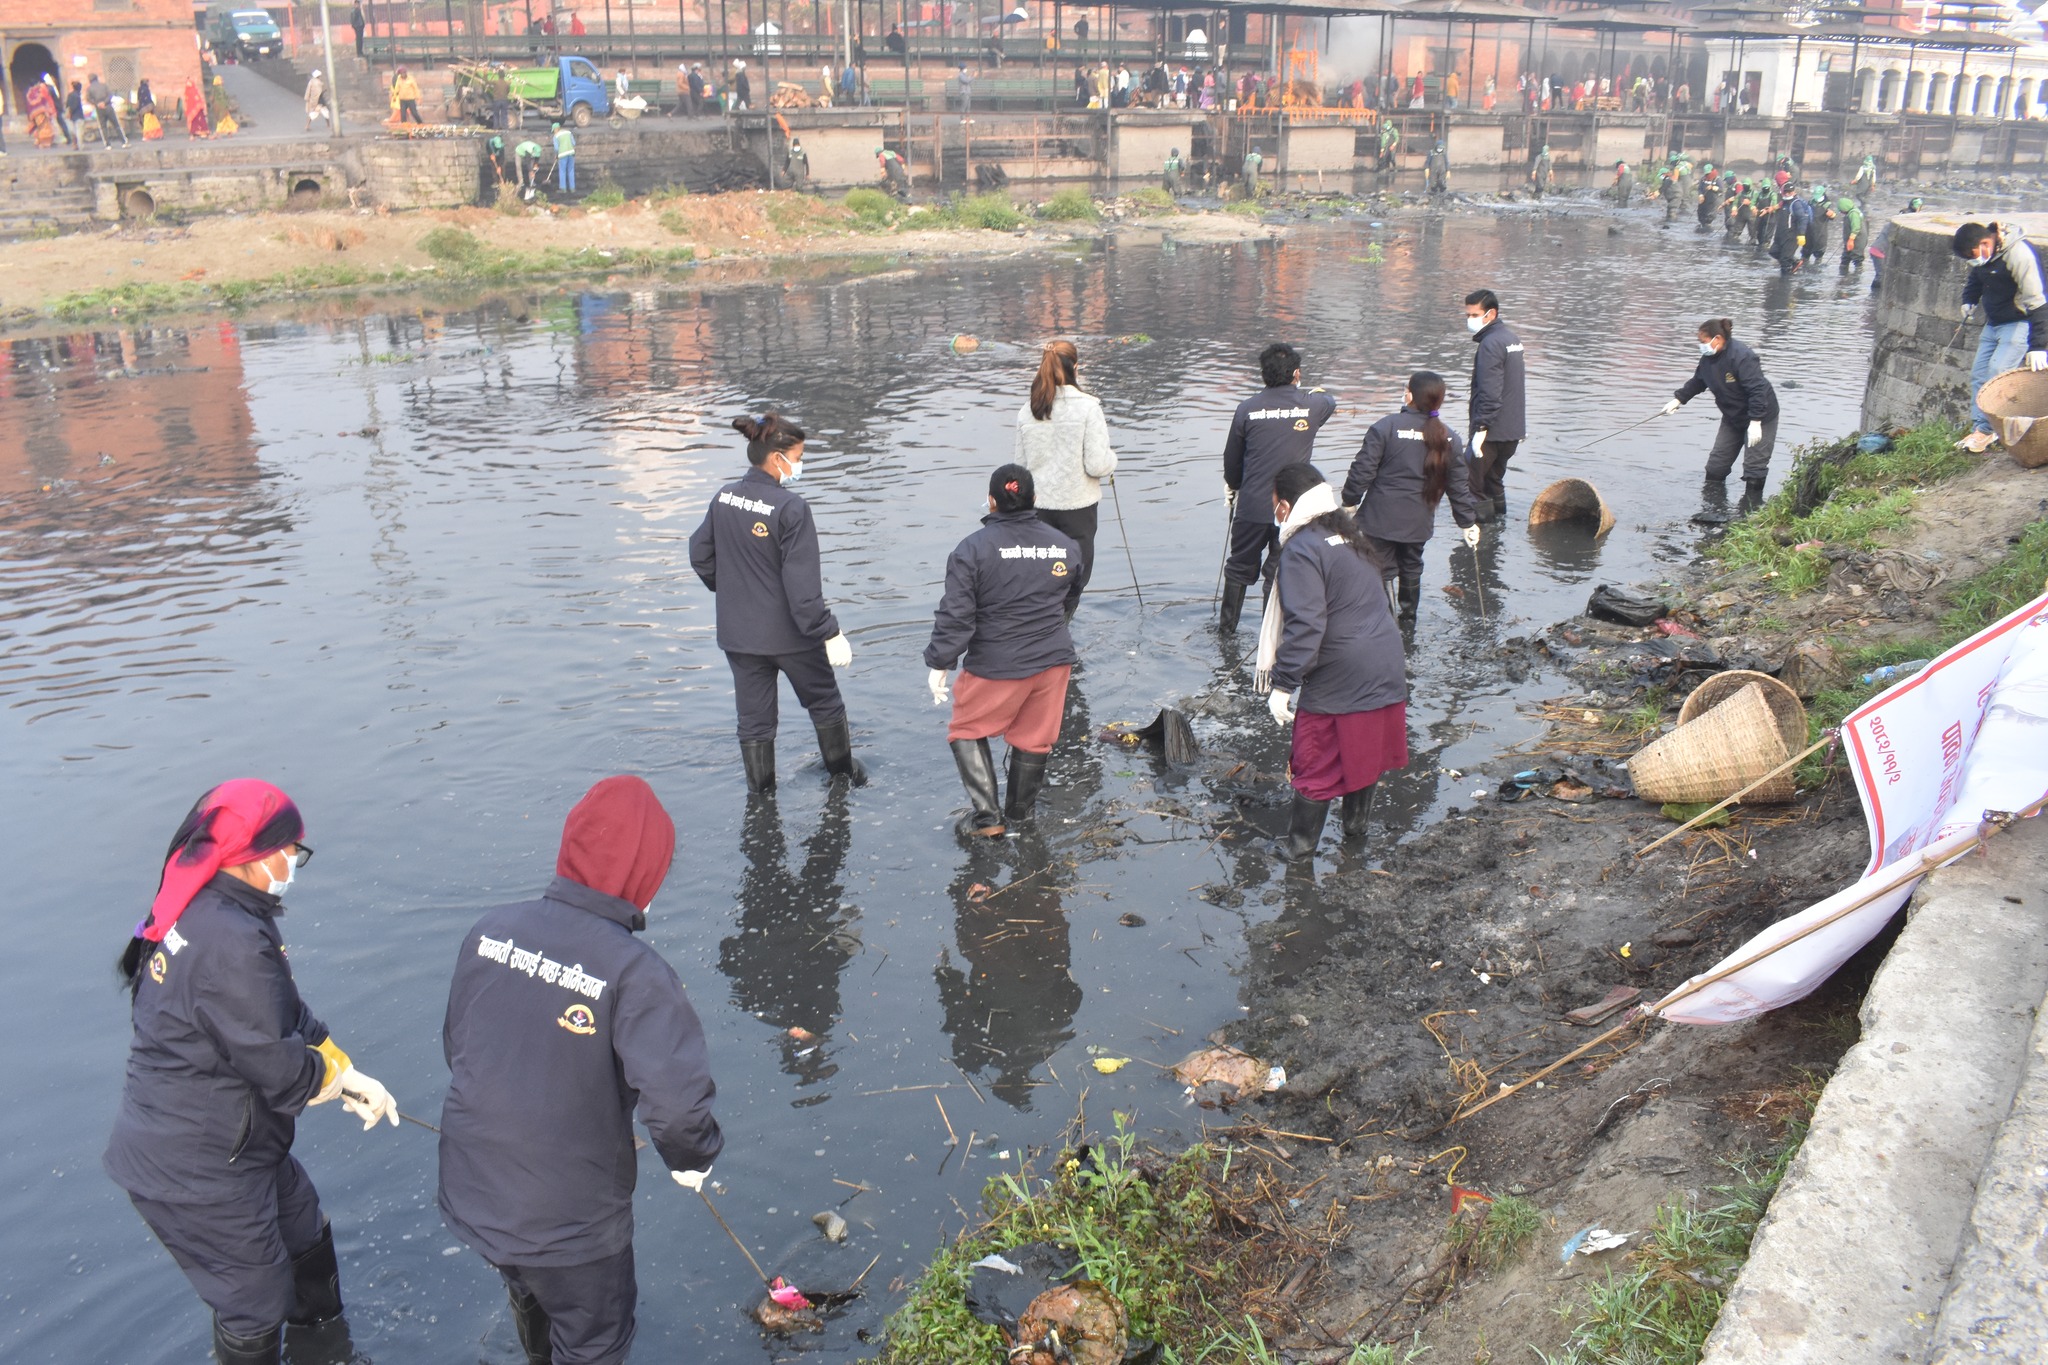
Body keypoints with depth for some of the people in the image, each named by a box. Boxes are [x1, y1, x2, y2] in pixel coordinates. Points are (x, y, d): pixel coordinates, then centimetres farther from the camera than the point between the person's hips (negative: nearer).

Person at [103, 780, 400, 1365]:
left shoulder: (198, 912, 1)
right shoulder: (234, 942, -31)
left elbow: (286, 1016, 7)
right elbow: (277, 1067, -26)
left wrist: (349, 1074, 1)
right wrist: (340, 1079, -6)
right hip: (196, 1173, -10)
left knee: (305, 1234, 28)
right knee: (255, 1304, 10)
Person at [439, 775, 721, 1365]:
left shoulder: (490, 930, -10)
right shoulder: (634, 972, -26)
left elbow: (455, 1045, 3)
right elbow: (677, 1101, -33)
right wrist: (692, 1159, -12)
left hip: (469, 1192, 6)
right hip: (570, 1221, -5)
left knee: (530, 1299, 35)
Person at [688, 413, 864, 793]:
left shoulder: (724, 498, -1)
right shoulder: (790, 507, -21)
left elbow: (700, 555, 11)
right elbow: (802, 584, -24)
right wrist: (830, 633, -19)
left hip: (738, 634, 5)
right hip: (789, 633, -5)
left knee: (754, 719, 15)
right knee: (825, 703, 20)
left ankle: (760, 792, 22)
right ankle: (843, 772, 38)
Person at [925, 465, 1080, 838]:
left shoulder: (972, 549, -14)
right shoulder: (1063, 545, -1)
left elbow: (955, 615, -15)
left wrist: (940, 664, -6)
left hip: (996, 666, -4)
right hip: (1053, 660, 4)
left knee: (968, 731, 15)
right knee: (1035, 738, 16)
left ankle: (986, 815, 8)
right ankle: (1018, 815, 31)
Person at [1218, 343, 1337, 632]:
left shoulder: (1248, 408, -5)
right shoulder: (1312, 404, -4)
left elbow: (1231, 457, 5)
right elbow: (1330, 402, 22)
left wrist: (1232, 488, 24)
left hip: (1252, 505, 1)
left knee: (1239, 567, 16)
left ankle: (1227, 626, 27)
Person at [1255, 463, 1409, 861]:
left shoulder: (1303, 548, -16)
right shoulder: (1349, 535, 13)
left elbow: (1304, 624, -23)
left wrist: (1283, 684, -20)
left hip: (1337, 678, -8)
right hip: (1385, 666, 8)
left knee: (1317, 760, 6)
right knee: (1362, 749, 21)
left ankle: (1301, 843, 17)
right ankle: (1356, 823, 36)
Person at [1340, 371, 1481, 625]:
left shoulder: (1385, 427, -13)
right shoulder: (1449, 440, 2)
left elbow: (1362, 470, -12)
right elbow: (1459, 486, 7)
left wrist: (1349, 503, 1)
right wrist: (1468, 523, 16)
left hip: (1381, 519, -5)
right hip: (1418, 523, 5)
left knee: (1382, 571, 1)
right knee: (1411, 569, 22)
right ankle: (1408, 620, 36)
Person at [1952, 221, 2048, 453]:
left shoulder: (2019, 254, -27)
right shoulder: (1985, 254, -3)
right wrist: (1969, 300, 5)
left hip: (2019, 324, -8)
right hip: (1993, 322, 8)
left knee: (1996, 374, -18)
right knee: (1978, 375, 4)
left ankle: (1986, 430, -12)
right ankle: (1978, 429, 7)